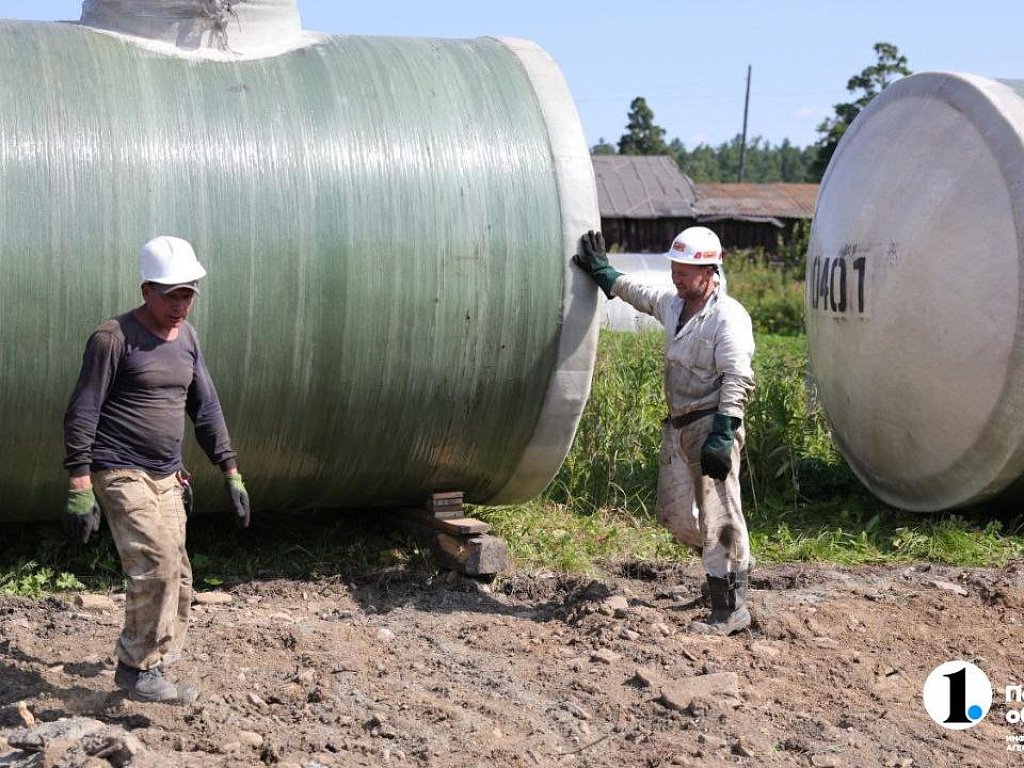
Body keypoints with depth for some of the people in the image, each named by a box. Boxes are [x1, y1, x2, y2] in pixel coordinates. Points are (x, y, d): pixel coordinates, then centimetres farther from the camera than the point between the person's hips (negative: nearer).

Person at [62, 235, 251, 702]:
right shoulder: (114, 338, -11)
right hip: (120, 473, -7)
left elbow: (206, 409, 16)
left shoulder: (187, 338, 11)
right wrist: (79, 488, -18)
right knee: (156, 563, -20)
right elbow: (81, 414, -12)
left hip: (166, 477, 8)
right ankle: (139, 669, -7)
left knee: (176, 578, 6)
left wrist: (230, 471, 12)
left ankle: (141, 668, 21)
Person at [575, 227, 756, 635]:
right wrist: (602, 271, 41)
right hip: (678, 425, 9)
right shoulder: (672, 304, 12)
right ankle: (733, 563, 36)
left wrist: (722, 435, -27)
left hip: (711, 425, -9)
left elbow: (738, 380, -21)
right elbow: (637, 292, 34)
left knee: (718, 516, -9)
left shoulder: (728, 317, -15)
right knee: (677, 516, 14)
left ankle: (731, 609, -5)